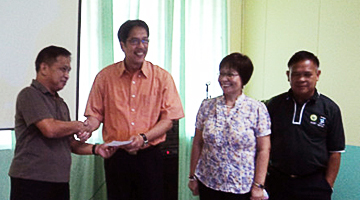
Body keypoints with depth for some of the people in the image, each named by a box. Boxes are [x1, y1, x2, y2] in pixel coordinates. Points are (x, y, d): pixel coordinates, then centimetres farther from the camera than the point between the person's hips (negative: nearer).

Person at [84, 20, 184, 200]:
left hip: (149, 156, -1)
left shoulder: (162, 77, 0)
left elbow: (168, 120, -2)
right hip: (116, 156, 1)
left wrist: (143, 137, -16)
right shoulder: (105, 77, 4)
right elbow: (96, 115, 8)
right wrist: (87, 127, -14)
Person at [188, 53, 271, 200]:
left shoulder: (257, 109, -7)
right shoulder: (207, 106, 2)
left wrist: (258, 185, -8)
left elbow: (263, 150, -6)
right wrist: (192, 176, 7)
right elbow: (197, 144, 7)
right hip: (208, 183, 3)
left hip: (242, 187, -2)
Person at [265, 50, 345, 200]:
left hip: (315, 184, -1)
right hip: (278, 181, 2)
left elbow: (335, 153, 0)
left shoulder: (330, 109, -1)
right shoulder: (274, 105, 3)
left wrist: (328, 186, -5)